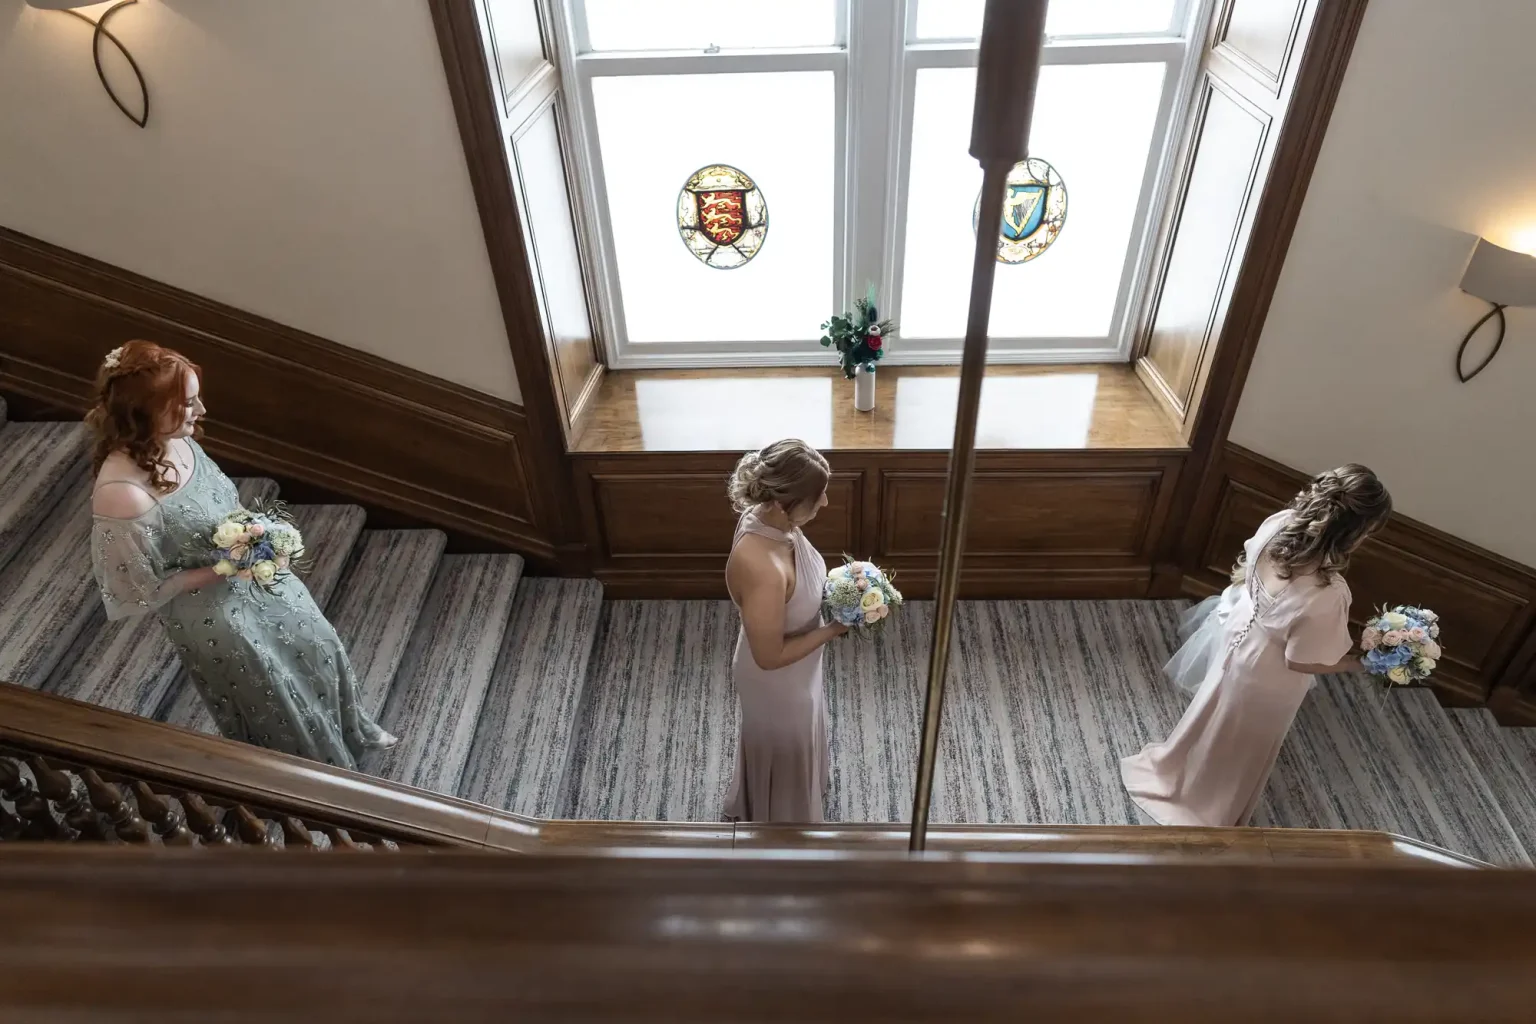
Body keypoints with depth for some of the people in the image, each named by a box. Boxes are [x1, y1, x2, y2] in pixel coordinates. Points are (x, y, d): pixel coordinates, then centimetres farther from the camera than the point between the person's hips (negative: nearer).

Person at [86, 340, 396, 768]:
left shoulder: (176, 439, -12)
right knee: (274, 697, 16)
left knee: (320, 647, 25)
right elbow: (142, 590, -23)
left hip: (255, 575, 8)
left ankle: (351, 732, 53)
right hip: (208, 612, -7)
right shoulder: (122, 494, -35)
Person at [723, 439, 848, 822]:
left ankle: (747, 807, 66)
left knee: (796, 747, 36)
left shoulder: (770, 519, -17)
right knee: (783, 756, 23)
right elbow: (770, 656, -30)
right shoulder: (762, 570, -44)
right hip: (777, 683, -9)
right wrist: (834, 629, -23)